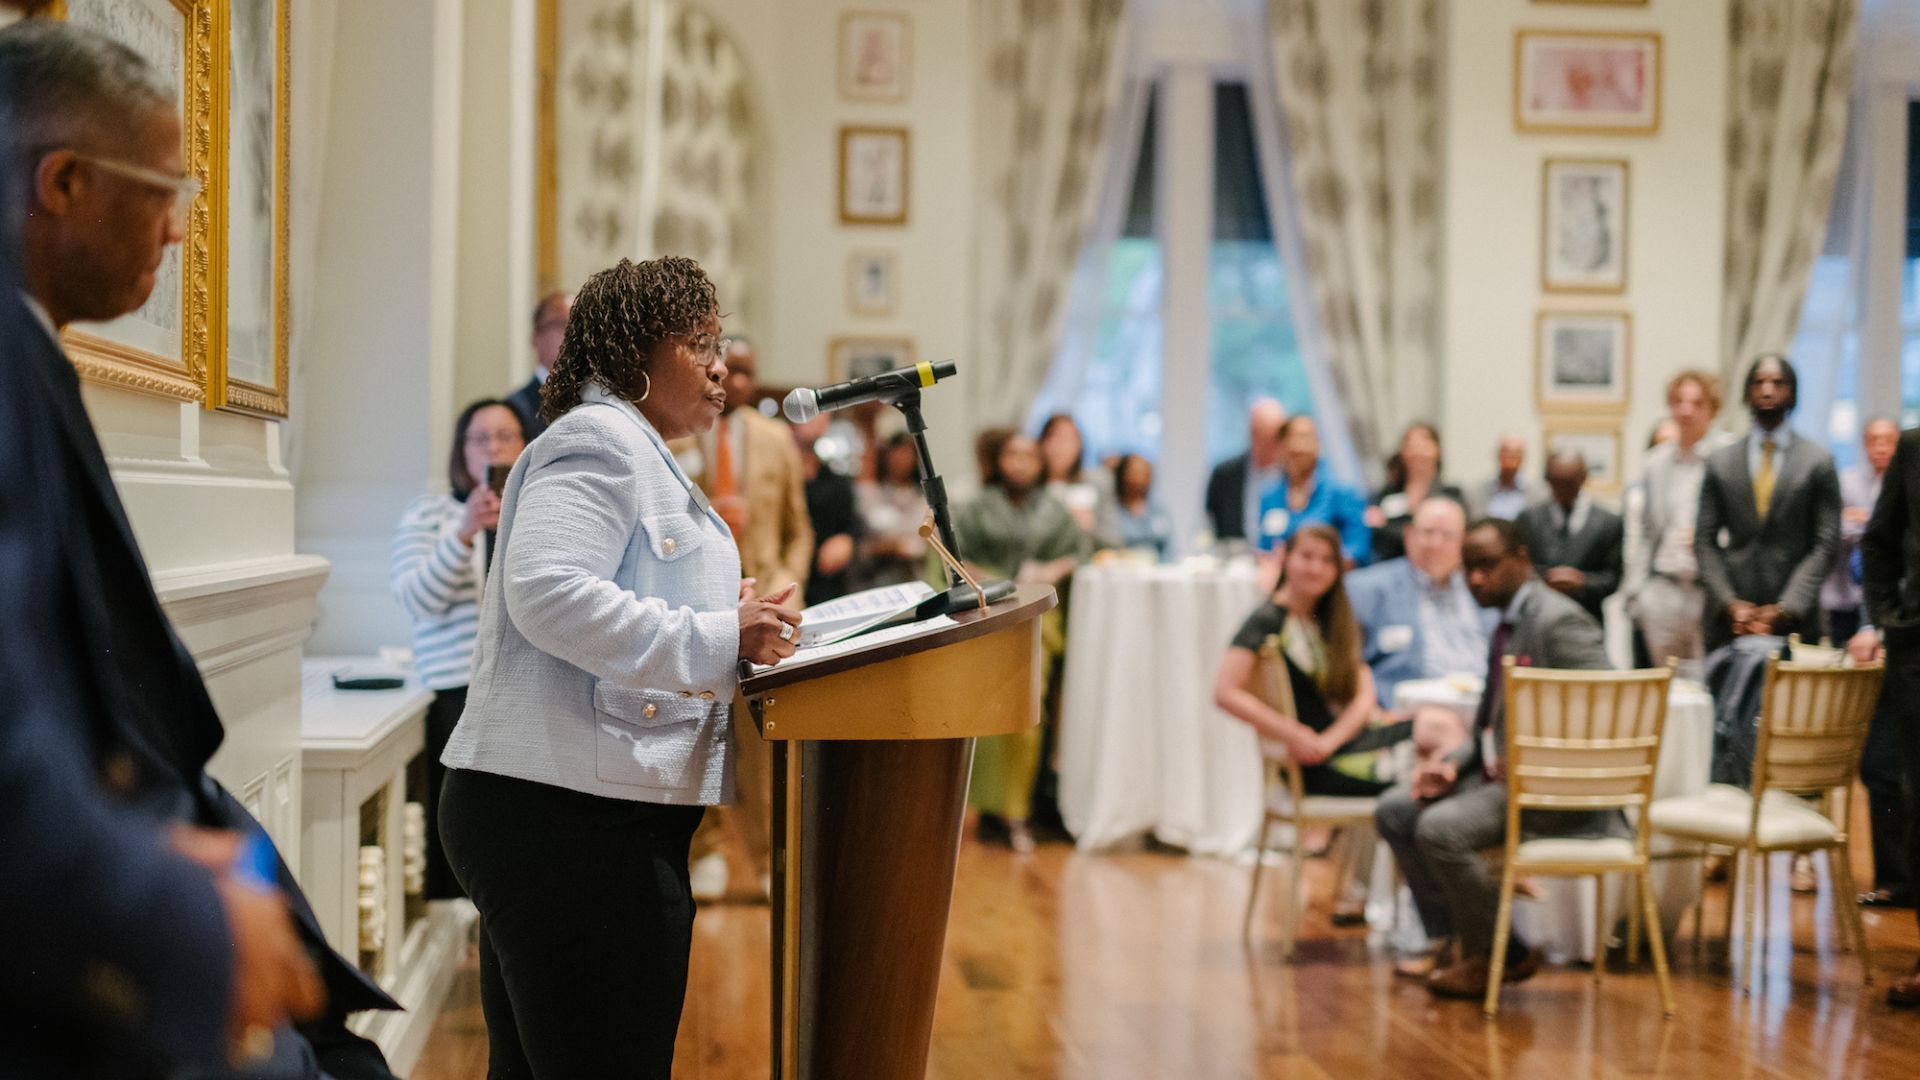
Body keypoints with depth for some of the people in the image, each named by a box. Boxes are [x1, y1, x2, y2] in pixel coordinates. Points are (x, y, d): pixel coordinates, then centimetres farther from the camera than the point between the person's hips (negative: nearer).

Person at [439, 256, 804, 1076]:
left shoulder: (636, 452, 26)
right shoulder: (599, 439, -9)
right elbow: (547, 592, -24)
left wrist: (729, 627, 18)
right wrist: (714, 642, -22)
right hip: (576, 819, -11)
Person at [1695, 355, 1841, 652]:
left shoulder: (1819, 461, 6)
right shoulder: (1720, 462, 11)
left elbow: (1825, 544, 1)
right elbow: (1705, 541, 8)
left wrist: (1785, 609, -8)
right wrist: (1730, 603, -5)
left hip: (1793, 620, -1)